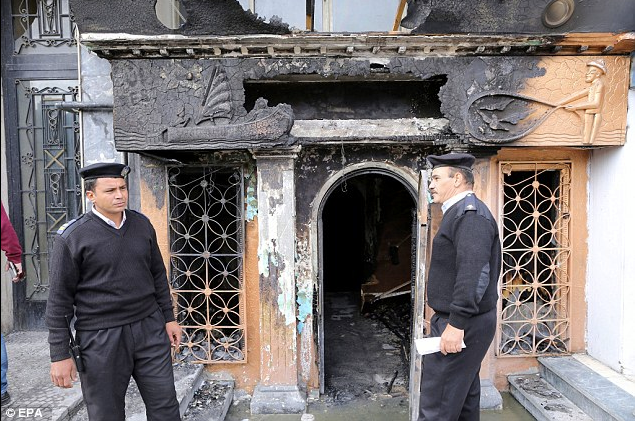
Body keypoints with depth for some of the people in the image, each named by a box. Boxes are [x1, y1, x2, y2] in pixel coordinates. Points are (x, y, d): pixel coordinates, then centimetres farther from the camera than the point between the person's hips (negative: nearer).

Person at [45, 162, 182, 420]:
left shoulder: (142, 224, 4)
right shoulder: (72, 236, -9)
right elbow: (59, 299, -6)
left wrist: (168, 317, 12)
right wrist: (60, 355, -6)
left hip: (149, 328, 4)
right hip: (101, 338, -4)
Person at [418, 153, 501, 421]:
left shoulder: (470, 214, -17)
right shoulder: (461, 212, 16)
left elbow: (473, 274, -26)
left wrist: (456, 324, -27)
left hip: (461, 325, -11)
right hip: (461, 322, 11)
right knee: (464, 397, 21)